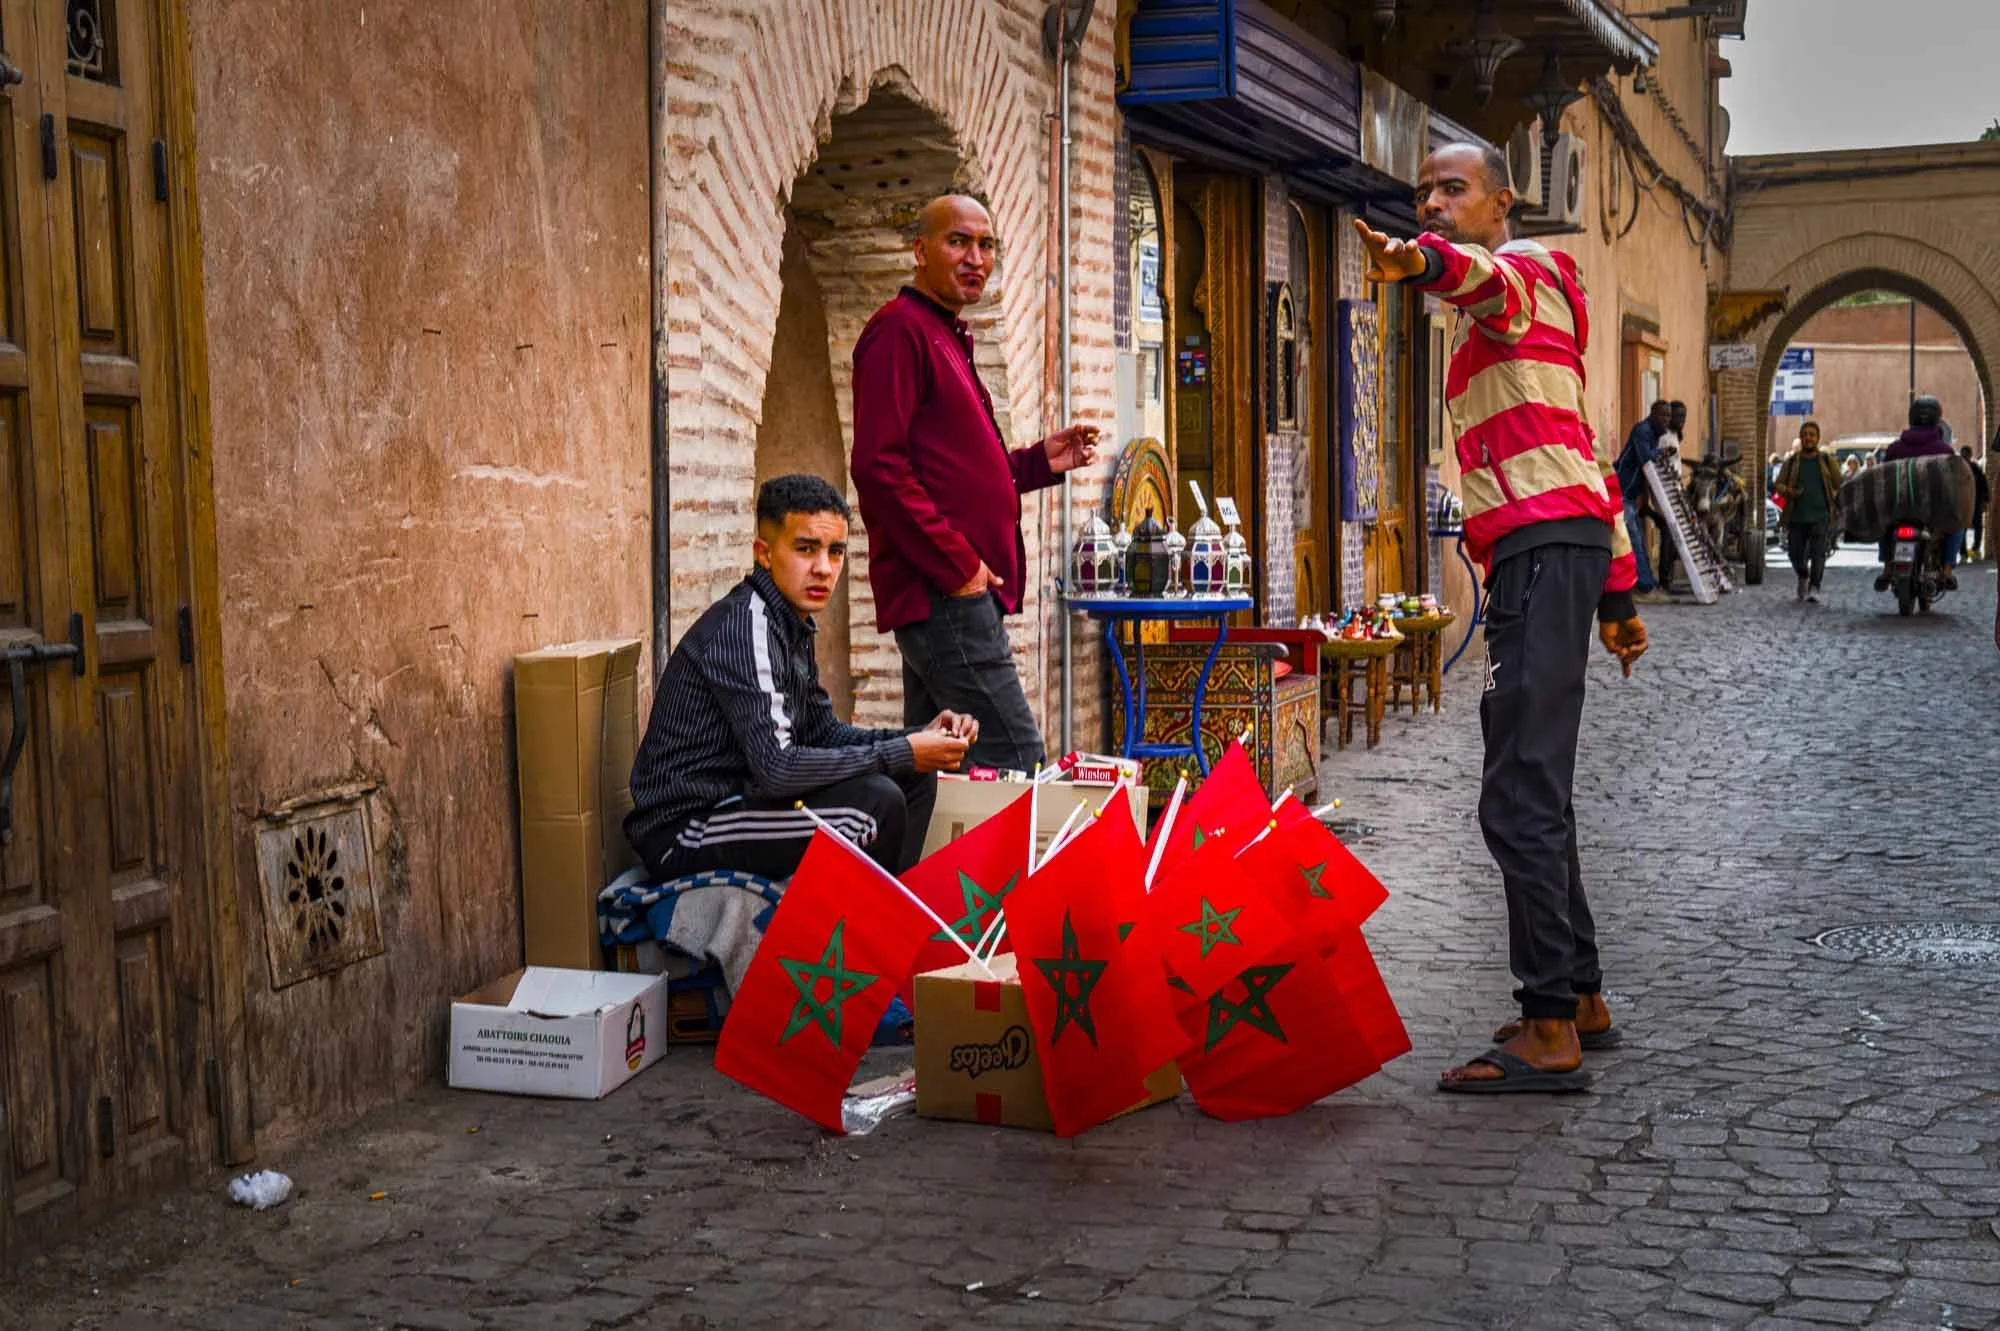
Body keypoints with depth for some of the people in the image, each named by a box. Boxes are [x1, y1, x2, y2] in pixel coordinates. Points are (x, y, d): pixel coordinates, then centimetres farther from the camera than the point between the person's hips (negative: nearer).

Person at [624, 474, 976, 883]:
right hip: (685, 830, -10)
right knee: (876, 800, -25)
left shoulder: (791, 623, 10)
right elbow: (776, 766, -28)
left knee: (915, 777, 11)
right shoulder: (745, 629, -21)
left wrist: (920, 739, 0)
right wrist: (902, 753, -20)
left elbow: (822, 733, 16)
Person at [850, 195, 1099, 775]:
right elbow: (878, 467, -19)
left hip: (954, 591, 10)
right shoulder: (900, 328, -8)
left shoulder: (946, 337, 23)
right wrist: (955, 564, -19)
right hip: (941, 593, -10)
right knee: (1017, 764, -12)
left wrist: (1040, 461, 17)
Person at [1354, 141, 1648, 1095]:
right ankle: (1581, 997, 24)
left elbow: (1484, 275, -29)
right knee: (1534, 792, 16)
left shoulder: (1520, 268, 0)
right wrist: (1618, 591, 27)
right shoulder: (1513, 307, 30)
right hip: (1545, 553, 11)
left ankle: (1550, 1032, -16)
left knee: (1520, 799, -15)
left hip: (1543, 547, -11)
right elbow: (1588, 454, 29)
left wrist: (1425, 262, -52)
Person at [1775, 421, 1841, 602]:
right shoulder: (1791, 462, 10)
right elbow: (1778, 484, 7)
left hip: (1820, 516, -1)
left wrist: (1833, 499, 1)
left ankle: (1814, 588, -14)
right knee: (1795, 554, 5)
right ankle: (1803, 579, 33)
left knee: (1818, 553, -13)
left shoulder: (1826, 461, 9)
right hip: (1796, 517, 2)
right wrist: (1788, 491, -14)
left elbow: (1839, 485, 15)